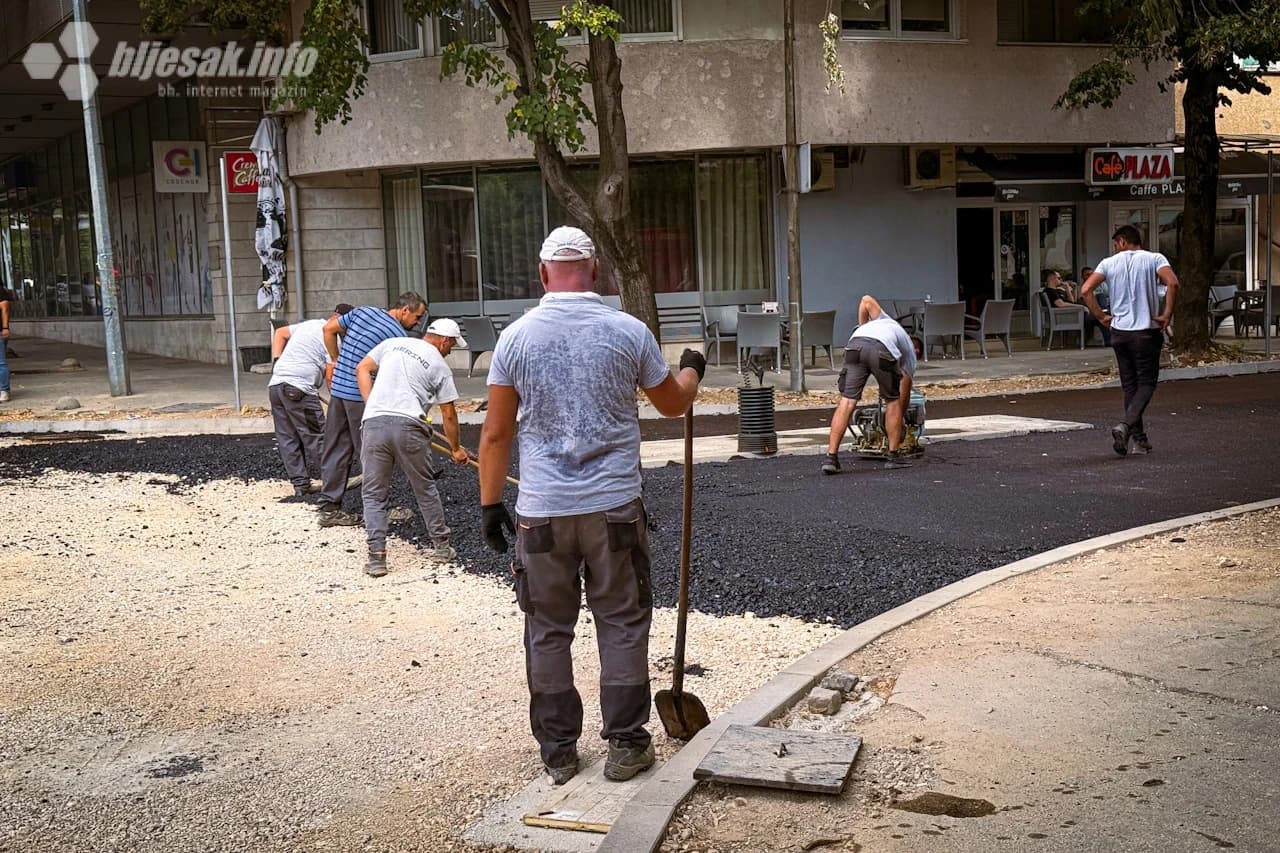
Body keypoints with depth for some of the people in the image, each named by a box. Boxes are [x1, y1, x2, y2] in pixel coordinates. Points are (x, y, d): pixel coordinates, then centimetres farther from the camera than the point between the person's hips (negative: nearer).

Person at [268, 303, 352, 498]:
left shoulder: (309, 324, 20)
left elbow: (280, 333, 30)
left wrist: (276, 362, 23)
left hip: (275, 384, 8)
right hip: (299, 390, -8)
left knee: (287, 438, 9)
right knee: (315, 438, -2)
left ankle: (300, 484, 12)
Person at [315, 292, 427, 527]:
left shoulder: (363, 311, 9)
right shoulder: (399, 336, -9)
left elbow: (328, 329, 14)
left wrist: (335, 361, 21)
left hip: (338, 388, 7)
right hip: (363, 396, -7)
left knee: (335, 450, 10)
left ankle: (329, 507, 12)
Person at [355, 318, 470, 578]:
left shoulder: (393, 343, 17)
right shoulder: (440, 366, 9)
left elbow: (362, 369, 13)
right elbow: (449, 414, 13)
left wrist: (373, 406, 14)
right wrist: (455, 449, 25)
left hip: (373, 423, 2)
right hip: (409, 427, -2)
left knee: (373, 494, 8)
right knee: (425, 489, 16)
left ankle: (376, 556, 0)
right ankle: (441, 546, 26)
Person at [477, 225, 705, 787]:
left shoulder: (516, 337, -2)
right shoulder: (629, 332, -3)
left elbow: (495, 433, 0)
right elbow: (674, 403, 13)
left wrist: (490, 504, 10)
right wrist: (692, 371, 35)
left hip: (541, 511, 1)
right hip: (614, 507, 0)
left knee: (548, 631, 11)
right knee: (623, 624, 11)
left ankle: (557, 752, 19)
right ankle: (625, 746, 16)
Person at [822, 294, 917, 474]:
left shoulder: (886, 321, 46)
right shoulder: (910, 352, 34)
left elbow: (867, 301, 29)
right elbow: (904, 392, 36)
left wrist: (862, 326, 36)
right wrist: (901, 419, 48)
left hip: (855, 343, 2)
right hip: (882, 350, -2)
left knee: (847, 401, 1)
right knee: (893, 400, 19)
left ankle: (831, 457, -4)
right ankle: (893, 456, 21)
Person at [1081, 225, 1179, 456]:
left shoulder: (1109, 263, 4)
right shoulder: (1154, 259, -1)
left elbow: (1086, 290, -7)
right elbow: (1172, 283, -18)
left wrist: (1101, 316, 2)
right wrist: (1167, 314, -10)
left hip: (1119, 331, 3)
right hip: (1146, 331, -3)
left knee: (1129, 385, 11)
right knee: (1146, 383, 3)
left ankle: (1139, 439, 15)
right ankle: (1126, 426, -19)